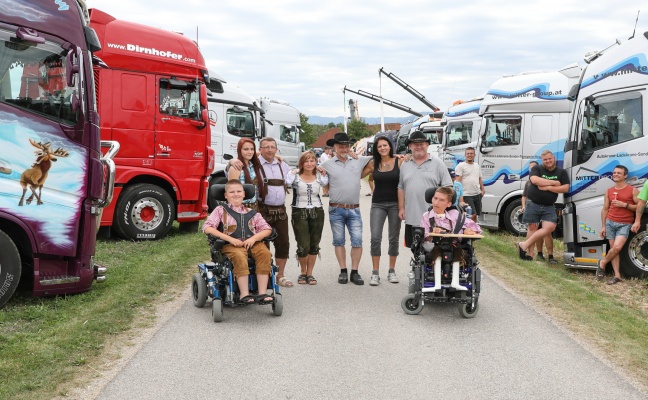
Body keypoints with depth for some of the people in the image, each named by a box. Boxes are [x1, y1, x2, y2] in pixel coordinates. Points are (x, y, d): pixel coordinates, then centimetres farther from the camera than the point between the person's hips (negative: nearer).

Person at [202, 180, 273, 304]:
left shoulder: (252, 213, 21)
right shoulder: (221, 210, 14)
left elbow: (267, 229, 13)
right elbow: (207, 228, 0)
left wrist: (254, 238, -9)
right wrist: (230, 239, -11)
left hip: (252, 242, 3)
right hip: (231, 245, -3)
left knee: (265, 253, -28)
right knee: (239, 256, -36)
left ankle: (262, 293, -29)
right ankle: (244, 294, -35)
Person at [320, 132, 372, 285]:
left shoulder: (359, 161, 6)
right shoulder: (327, 165, 3)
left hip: (354, 209, 1)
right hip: (336, 210, -1)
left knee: (357, 241, -3)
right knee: (339, 241, 6)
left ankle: (354, 272, 6)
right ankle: (343, 271, 16)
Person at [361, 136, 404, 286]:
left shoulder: (399, 162, -2)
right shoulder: (373, 164, 4)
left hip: (395, 204, -1)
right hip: (378, 204, 1)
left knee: (394, 238, 9)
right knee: (375, 238, -9)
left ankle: (392, 271, 21)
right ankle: (375, 273, -2)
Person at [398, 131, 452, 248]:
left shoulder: (437, 163, 2)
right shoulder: (405, 165, 13)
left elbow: (447, 187, -1)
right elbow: (401, 188, 14)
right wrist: (401, 208, 7)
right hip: (411, 218, 4)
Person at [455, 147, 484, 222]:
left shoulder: (477, 166, 18)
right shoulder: (461, 166, -4)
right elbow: (458, 180, -12)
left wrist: (482, 189, 14)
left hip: (477, 194, 7)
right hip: (467, 195, -7)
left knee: (475, 214, 11)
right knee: (472, 214, -14)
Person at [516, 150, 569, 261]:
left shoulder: (562, 172, 7)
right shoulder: (537, 169, 0)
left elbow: (565, 188, -4)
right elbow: (535, 180, -20)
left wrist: (548, 187, -14)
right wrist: (554, 182, -15)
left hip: (549, 207, 2)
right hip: (533, 204, -2)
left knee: (550, 227, -14)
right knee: (533, 228, 0)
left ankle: (524, 245, -8)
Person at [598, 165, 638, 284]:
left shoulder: (632, 190, 1)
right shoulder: (609, 191, 12)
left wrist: (624, 205, -14)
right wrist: (603, 226, 9)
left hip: (625, 224, -3)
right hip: (610, 222, 4)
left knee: (617, 247, -18)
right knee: (613, 248, 0)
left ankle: (602, 263, 7)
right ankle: (617, 275, 4)